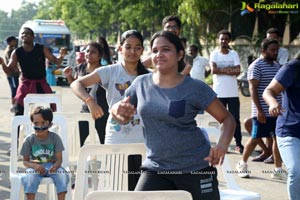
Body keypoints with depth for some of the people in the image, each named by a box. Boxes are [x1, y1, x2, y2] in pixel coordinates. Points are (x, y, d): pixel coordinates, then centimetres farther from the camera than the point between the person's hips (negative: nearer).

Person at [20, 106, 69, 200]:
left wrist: (55, 166, -29)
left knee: (63, 175, -30)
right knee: (30, 177, -35)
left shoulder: (55, 138, -2)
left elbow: (59, 159, -5)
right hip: (35, 167, -1)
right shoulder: (29, 140, -3)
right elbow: (25, 161, 1)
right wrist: (35, 166, -22)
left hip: (51, 166, 1)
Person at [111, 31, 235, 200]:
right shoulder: (141, 84, 3)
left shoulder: (195, 88, -6)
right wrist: (117, 109, -9)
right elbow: (123, 117, 16)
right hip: (156, 168, 3)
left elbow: (227, 119, -2)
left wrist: (223, 144, -23)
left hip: (196, 167, -2)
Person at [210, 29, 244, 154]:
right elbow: (213, 70, -13)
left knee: (235, 119, 0)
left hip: (233, 93, 0)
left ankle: (238, 144, 5)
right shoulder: (214, 54, 3)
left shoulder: (234, 54, 6)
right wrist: (229, 69, -9)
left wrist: (221, 70, -10)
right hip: (219, 92, 0)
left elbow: (238, 71, -7)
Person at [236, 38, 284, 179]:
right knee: (255, 138, 0)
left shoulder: (276, 65, 15)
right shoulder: (256, 66, -10)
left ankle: (278, 170, 11)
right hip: (262, 112, -7)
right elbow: (253, 88, -15)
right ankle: (242, 164, 20)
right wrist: (259, 110, -21)